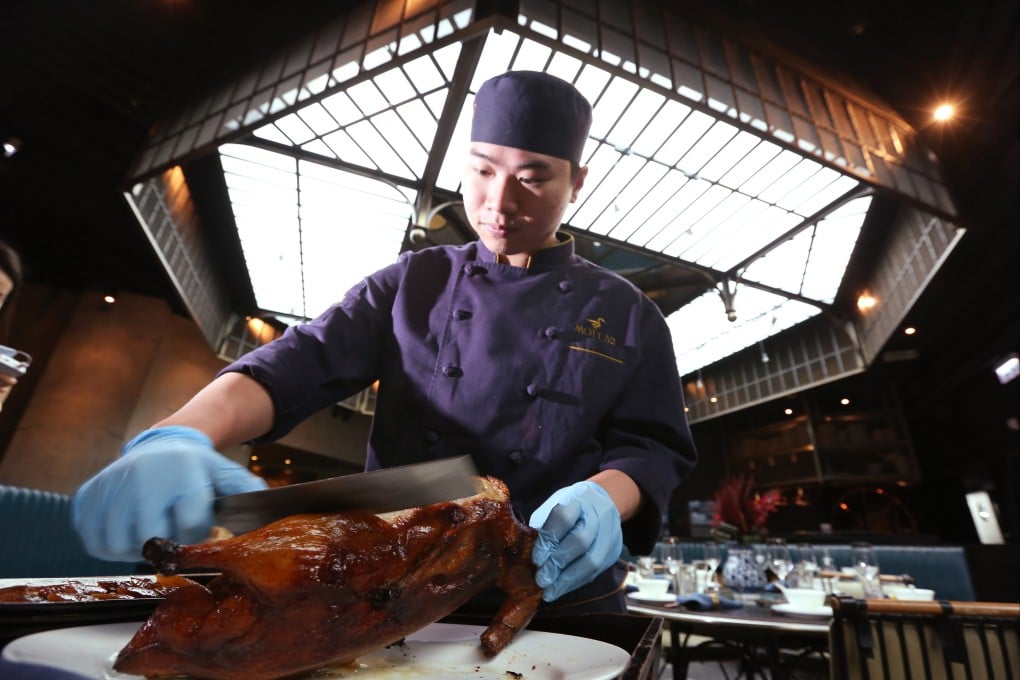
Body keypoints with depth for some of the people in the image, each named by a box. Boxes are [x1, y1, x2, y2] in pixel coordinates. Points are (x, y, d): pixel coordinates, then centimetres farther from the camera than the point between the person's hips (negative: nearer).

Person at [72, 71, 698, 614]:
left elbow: (654, 449, -1)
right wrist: (183, 435, -25)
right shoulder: (413, 282, 3)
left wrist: (605, 499, -23)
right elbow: (299, 364, -7)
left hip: (555, 597, 0)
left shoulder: (625, 313, 0)